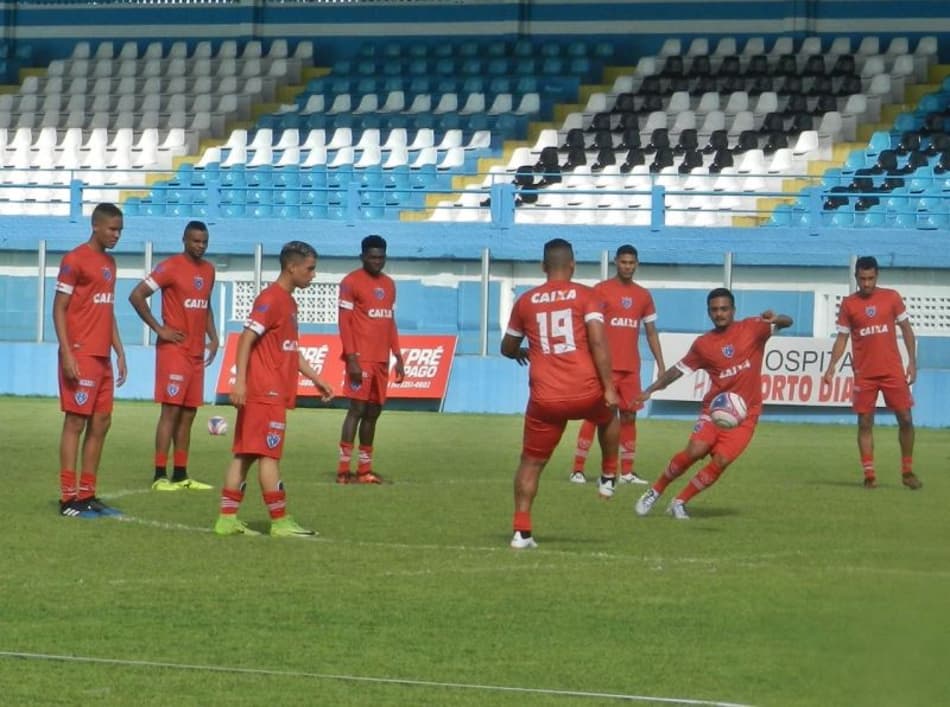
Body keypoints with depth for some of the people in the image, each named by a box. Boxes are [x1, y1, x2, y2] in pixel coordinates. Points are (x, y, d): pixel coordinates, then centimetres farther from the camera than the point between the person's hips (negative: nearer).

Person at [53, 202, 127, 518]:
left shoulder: (109, 263, 16)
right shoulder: (75, 260, -9)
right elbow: (58, 309, -11)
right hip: (80, 357, -8)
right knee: (76, 422, -7)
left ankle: (87, 495, 14)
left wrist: (119, 352, 18)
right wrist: (67, 354, -18)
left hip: (103, 358, 8)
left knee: (101, 423, 9)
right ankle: (68, 499, -6)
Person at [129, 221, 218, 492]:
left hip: (197, 353, 7)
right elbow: (137, 296, -13)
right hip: (174, 350, -7)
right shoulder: (170, 267, -9)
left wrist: (213, 338, 13)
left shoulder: (208, 270, 14)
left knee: (189, 413, 8)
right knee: (171, 410, -10)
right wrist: (159, 329, -13)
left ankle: (181, 475, 13)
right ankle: (160, 476, -9)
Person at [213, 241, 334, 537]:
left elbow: (292, 350, 27)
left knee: (244, 454, 8)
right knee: (269, 455, -5)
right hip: (266, 392, -10)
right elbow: (247, 338, -19)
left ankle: (227, 518, 9)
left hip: (273, 393, 10)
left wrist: (315, 378, 24)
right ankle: (280, 522, -3)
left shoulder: (288, 302, 18)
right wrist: (240, 380, -25)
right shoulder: (270, 299, -12)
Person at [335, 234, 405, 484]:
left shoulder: (389, 284, 16)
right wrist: (351, 358, -17)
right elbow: (344, 321, -10)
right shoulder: (351, 282, -6)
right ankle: (343, 469, -11)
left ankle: (365, 468, 12)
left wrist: (398, 356, 14)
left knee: (374, 411, 7)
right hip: (361, 358, -7)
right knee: (357, 408, -11)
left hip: (381, 360, 7)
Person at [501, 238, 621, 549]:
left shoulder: (526, 301, 8)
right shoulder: (586, 296, -1)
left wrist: (523, 353, 45)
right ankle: (608, 476, 35)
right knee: (608, 415, 34)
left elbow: (507, 348, 22)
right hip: (585, 392, -1)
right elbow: (598, 342, -12)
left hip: (545, 399, 1)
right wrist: (609, 388, -9)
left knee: (531, 463, 12)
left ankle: (521, 531, 4)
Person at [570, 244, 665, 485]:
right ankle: (577, 469, -4)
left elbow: (651, 332, 15)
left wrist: (661, 365, 10)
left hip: (631, 368, 5)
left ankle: (627, 472, 9)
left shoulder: (643, 296, 11)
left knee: (629, 416, 5)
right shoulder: (601, 290, -2)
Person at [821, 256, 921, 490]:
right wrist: (831, 366, -7)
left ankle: (907, 471, 12)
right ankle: (869, 474, 4)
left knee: (905, 419, -1)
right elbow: (842, 338, 5)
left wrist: (912, 361, 0)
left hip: (893, 371, 0)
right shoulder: (848, 304, 2)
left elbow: (906, 329, 7)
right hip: (864, 373, 0)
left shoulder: (891, 298, 1)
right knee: (865, 422, -1)